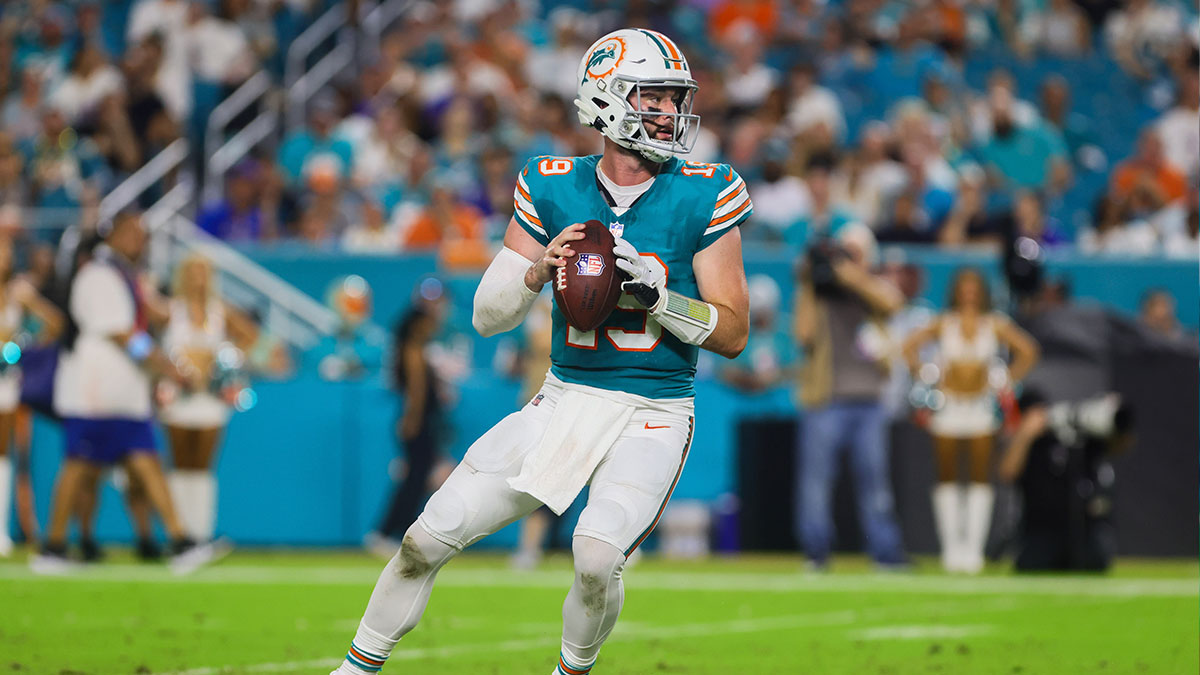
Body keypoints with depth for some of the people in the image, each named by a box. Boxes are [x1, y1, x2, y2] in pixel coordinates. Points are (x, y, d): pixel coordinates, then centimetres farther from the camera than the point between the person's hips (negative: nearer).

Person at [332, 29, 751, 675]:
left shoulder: (704, 197, -6)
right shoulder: (553, 189, 0)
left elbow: (733, 332, -6)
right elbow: (486, 317, 2)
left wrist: (653, 293, -20)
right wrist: (538, 271, -18)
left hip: (653, 414, -3)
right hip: (564, 399, 3)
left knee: (597, 554, -27)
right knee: (428, 538, -2)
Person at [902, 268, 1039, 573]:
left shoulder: (995, 325, 3)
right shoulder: (943, 324, 2)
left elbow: (1027, 351, 7)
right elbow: (910, 346, 3)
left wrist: (1009, 380, 0)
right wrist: (924, 379, -3)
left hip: (982, 409, 0)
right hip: (947, 409, 0)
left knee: (980, 479, -6)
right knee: (947, 479, -1)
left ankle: (974, 548, -6)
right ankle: (951, 548, 3)